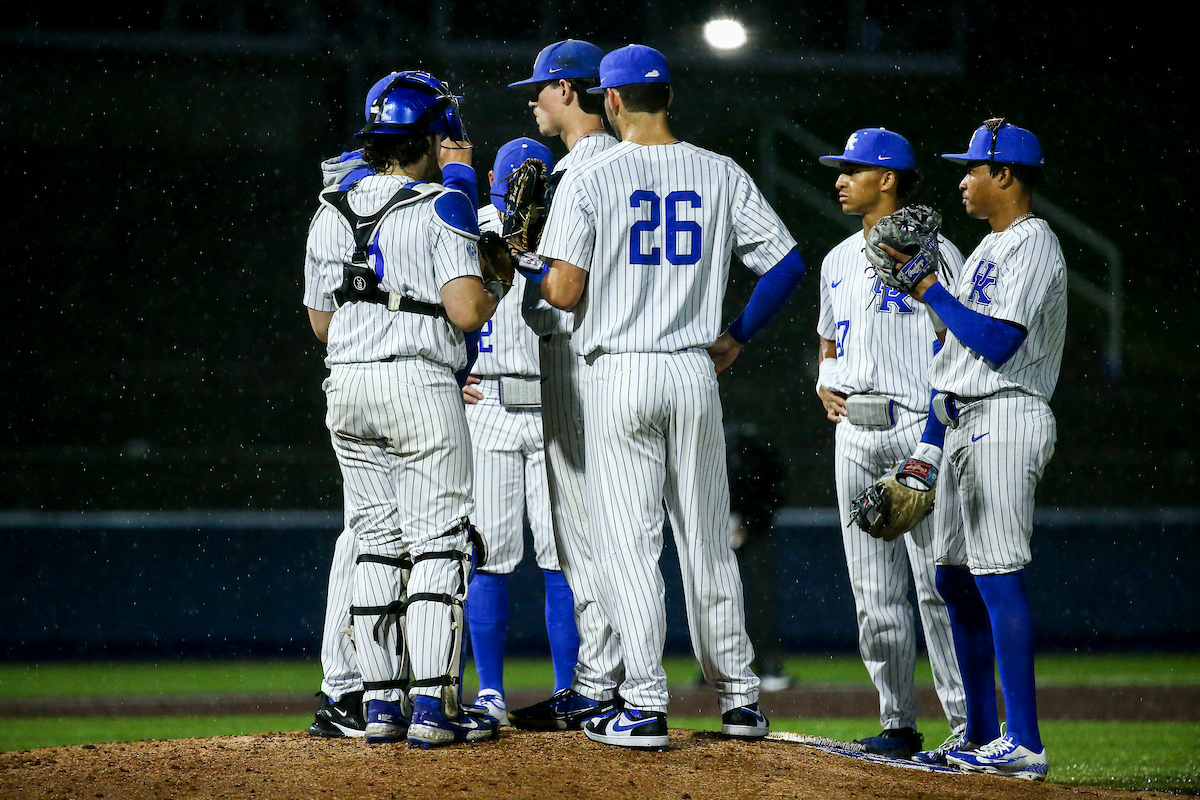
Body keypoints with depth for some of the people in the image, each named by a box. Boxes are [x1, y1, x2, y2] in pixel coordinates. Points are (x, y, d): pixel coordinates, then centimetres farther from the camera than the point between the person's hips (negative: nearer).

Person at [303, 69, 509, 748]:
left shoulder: (330, 214, 12)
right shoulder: (443, 208, -7)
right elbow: (466, 311, -17)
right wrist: (495, 287, 3)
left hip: (346, 387, 6)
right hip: (421, 384, -6)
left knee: (377, 543, 11)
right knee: (438, 542, -3)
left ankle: (383, 703, 9)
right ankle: (431, 705, -10)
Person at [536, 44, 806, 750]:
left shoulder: (590, 181, -6)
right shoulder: (722, 176, 4)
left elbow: (565, 292, -9)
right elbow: (788, 264, 1)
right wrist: (738, 336, 13)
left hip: (620, 375, -3)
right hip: (696, 374, 3)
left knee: (628, 542, -1)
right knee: (708, 542, 12)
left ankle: (646, 706, -6)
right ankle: (741, 698, 16)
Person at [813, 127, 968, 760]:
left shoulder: (933, 253, -2)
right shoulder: (838, 260, 19)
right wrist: (825, 385, 11)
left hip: (919, 428, -7)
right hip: (854, 433, 7)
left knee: (936, 584, -11)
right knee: (874, 595, 6)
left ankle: (966, 723, -10)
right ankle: (898, 724, 11)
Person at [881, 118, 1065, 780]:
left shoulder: (1033, 246, -10)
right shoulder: (988, 249, 20)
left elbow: (996, 343, -21)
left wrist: (929, 290, -13)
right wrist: (929, 445, 21)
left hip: (1006, 421, -10)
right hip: (964, 426, 10)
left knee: (997, 575, -15)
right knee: (954, 576, 10)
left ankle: (1025, 744, -18)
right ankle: (981, 736, 16)